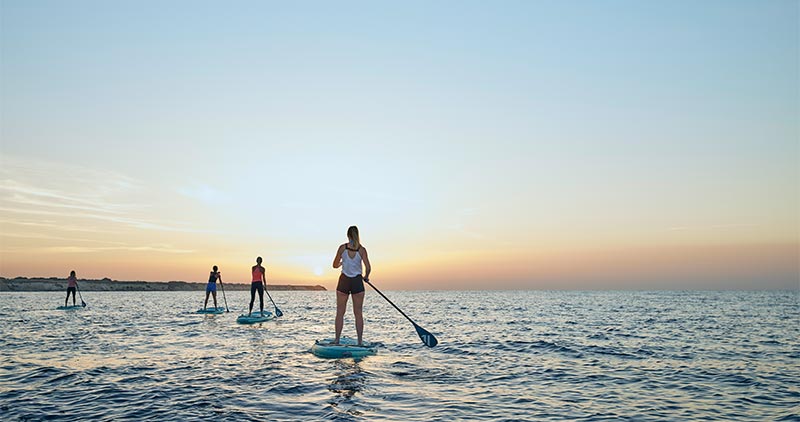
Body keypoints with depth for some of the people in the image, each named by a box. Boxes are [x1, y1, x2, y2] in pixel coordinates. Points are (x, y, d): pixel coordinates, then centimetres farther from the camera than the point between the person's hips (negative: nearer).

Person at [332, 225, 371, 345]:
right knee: (358, 313, 6)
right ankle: (360, 342, 7)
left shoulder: (342, 248, -5)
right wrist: (366, 277, 9)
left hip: (344, 281, 0)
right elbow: (368, 268, -11)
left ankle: (337, 340, 8)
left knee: (340, 312, 8)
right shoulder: (361, 249, -6)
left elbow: (335, 265, 2)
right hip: (357, 282, 0)